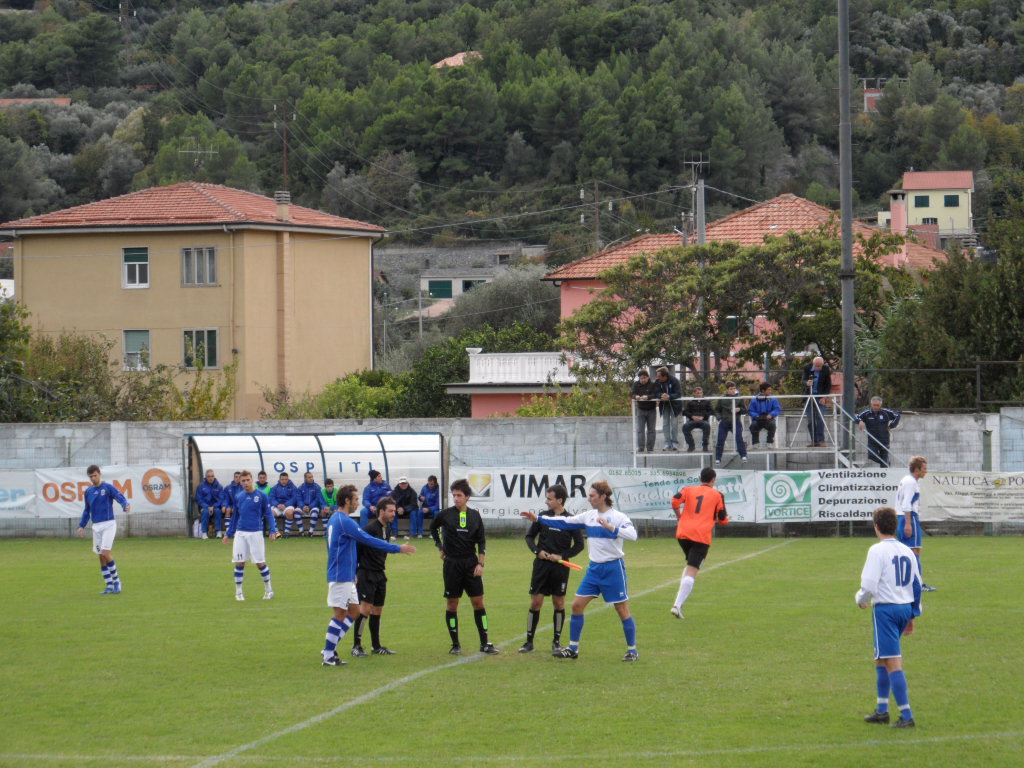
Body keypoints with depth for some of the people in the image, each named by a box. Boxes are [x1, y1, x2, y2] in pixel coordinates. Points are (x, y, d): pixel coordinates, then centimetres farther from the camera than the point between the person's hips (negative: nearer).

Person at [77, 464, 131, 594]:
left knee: (105, 554, -15)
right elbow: (87, 510, 23)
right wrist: (81, 526, 15)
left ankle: (116, 581, 1)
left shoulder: (108, 488, -4)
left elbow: (120, 497, -18)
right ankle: (110, 586, 9)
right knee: (101, 557, 4)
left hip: (109, 524, -6)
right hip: (96, 526, 6)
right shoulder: (88, 491, 13)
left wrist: (126, 505, -39)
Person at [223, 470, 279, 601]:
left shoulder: (261, 496, -2)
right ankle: (238, 592, 10)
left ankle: (268, 589, 17)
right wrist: (229, 534, 20)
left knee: (260, 563, 0)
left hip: (256, 533, -3)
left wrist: (273, 530, -11)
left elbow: (268, 514, 1)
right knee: (239, 563, 1)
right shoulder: (238, 497, 9)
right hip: (240, 533, 3)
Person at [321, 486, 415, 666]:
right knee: (340, 614, -5)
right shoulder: (344, 521, -17)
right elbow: (368, 540, -18)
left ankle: (330, 647, 13)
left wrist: (353, 573, 28)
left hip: (346, 576, 10)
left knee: (354, 611, 12)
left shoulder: (334, 519, 14)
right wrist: (397, 548, -14)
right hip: (341, 576, -10)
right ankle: (328, 655, -1)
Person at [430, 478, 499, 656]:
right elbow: (433, 528, 19)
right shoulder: (445, 514, -1)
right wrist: (440, 547, 13)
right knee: (452, 604, 1)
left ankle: (485, 643, 4)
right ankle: (455, 644, 10)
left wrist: (481, 563, -2)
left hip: (471, 563, 1)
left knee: (478, 602, -1)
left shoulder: (475, 516, 4)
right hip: (452, 564, -1)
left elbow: (481, 541, 7)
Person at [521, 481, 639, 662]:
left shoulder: (618, 517, -12)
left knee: (622, 609, -1)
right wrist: (537, 518, 14)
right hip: (594, 567, 7)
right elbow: (565, 523, 15)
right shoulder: (589, 516, 6)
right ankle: (573, 649, 11)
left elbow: (632, 535, -27)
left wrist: (611, 528, -37)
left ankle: (632, 651, 11)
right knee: (577, 605, 3)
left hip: (613, 567, -6)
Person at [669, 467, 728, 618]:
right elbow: (723, 520, 11)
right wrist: (726, 518, 35)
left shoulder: (688, 490, 13)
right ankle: (678, 605, -22)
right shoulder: (717, 495, 9)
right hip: (702, 536, -4)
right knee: (691, 572, -8)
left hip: (683, 533, 4)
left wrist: (680, 517, 10)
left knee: (690, 565, 27)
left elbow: (675, 501, -5)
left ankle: (680, 600, 14)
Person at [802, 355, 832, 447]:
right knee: (810, 420, 1)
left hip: (820, 397, -2)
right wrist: (807, 383, -31)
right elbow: (804, 380, -7)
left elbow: (829, 385, 0)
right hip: (809, 395, 2)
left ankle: (821, 440, -6)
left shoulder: (826, 370, -6)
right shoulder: (807, 368, -3)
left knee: (820, 418, -10)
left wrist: (824, 397, -9)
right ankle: (814, 440, 6)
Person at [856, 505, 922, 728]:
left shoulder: (878, 551, -12)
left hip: (885, 609, -8)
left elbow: (869, 585, -17)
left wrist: (861, 599, 4)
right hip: (905, 609, 8)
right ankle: (882, 710, 24)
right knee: (881, 660, 21)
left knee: (893, 663, -8)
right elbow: (917, 585, 16)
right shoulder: (906, 551, 10)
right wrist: (912, 615, 24)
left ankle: (906, 716, -13)